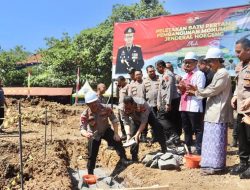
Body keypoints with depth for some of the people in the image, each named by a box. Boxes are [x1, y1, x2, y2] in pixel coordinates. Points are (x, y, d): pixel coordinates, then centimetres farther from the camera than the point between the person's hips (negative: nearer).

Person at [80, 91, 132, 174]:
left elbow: (114, 120, -15)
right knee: (92, 155, 3)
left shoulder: (106, 109, -25)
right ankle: (90, 173, 22)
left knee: (117, 140, -26)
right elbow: (82, 129, -27)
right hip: (94, 135, 0)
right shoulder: (85, 115, -26)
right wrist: (86, 134, -51)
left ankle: (123, 159, -13)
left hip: (106, 130, 1)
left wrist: (116, 133, -19)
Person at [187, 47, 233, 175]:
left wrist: (196, 92, -5)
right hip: (214, 112, 10)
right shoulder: (218, 73, 19)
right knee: (212, 139, 12)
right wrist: (196, 90, 5)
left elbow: (212, 90, -17)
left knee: (216, 139, -5)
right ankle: (212, 163, 19)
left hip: (218, 113, -10)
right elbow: (211, 90, 18)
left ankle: (216, 166, 2)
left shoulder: (223, 73, -12)